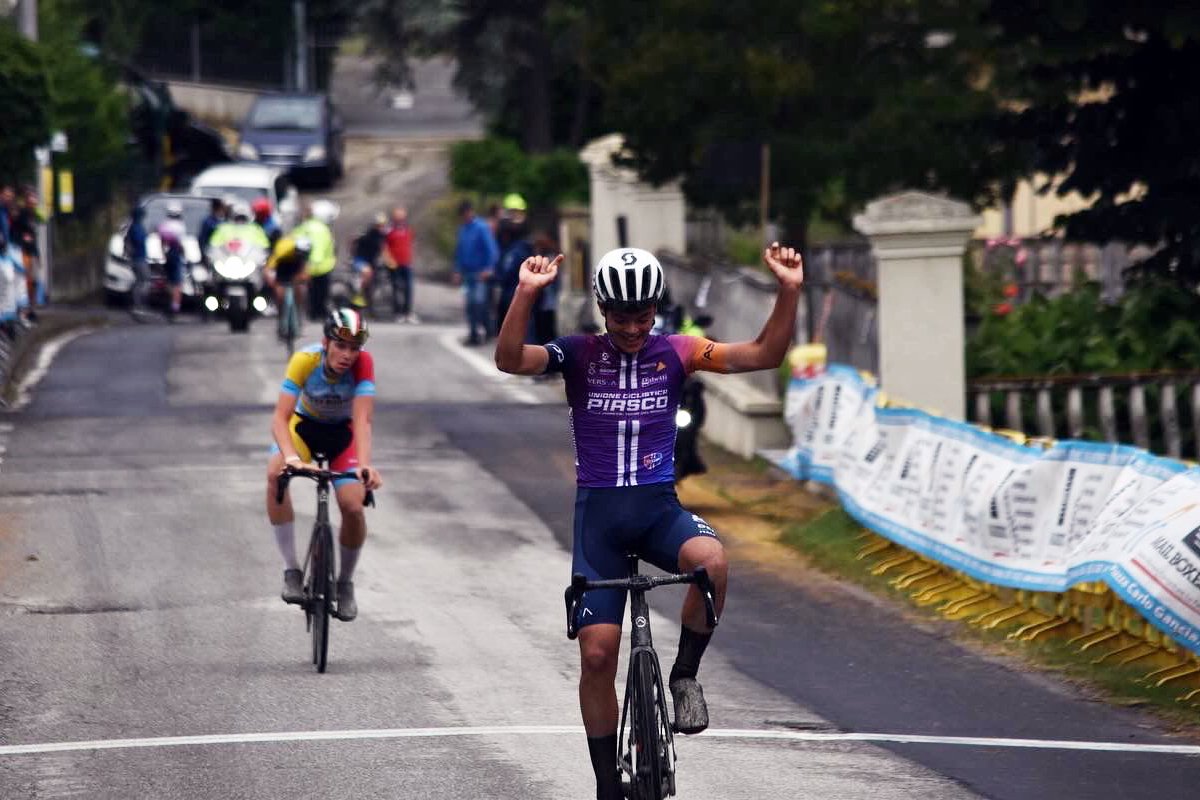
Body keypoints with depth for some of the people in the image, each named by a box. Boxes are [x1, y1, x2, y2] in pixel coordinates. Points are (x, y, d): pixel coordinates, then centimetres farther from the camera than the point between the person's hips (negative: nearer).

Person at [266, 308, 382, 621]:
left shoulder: (362, 363, -29)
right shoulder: (305, 361, -31)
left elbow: (362, 421, -36)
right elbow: (280, 417, -37)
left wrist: (365, 466, -53)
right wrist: (291, 457, -56)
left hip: (343, 431, 1)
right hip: (306, 424, -1)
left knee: (353, 506, -18)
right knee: (276, 473, -32)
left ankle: (345, 583, 10)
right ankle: (291, 570, -23)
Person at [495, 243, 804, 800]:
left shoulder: (675, 353, 3)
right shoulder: (579, 355, -1)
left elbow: (765, 355, -4)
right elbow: (510, 360, -19)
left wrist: (789, 292, -18)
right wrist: (526, 293, -34)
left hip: (659, 507, 0)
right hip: (599, 510, 0)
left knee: (711, 560, -35)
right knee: (597, 654, -4)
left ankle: (685, 675, -11)